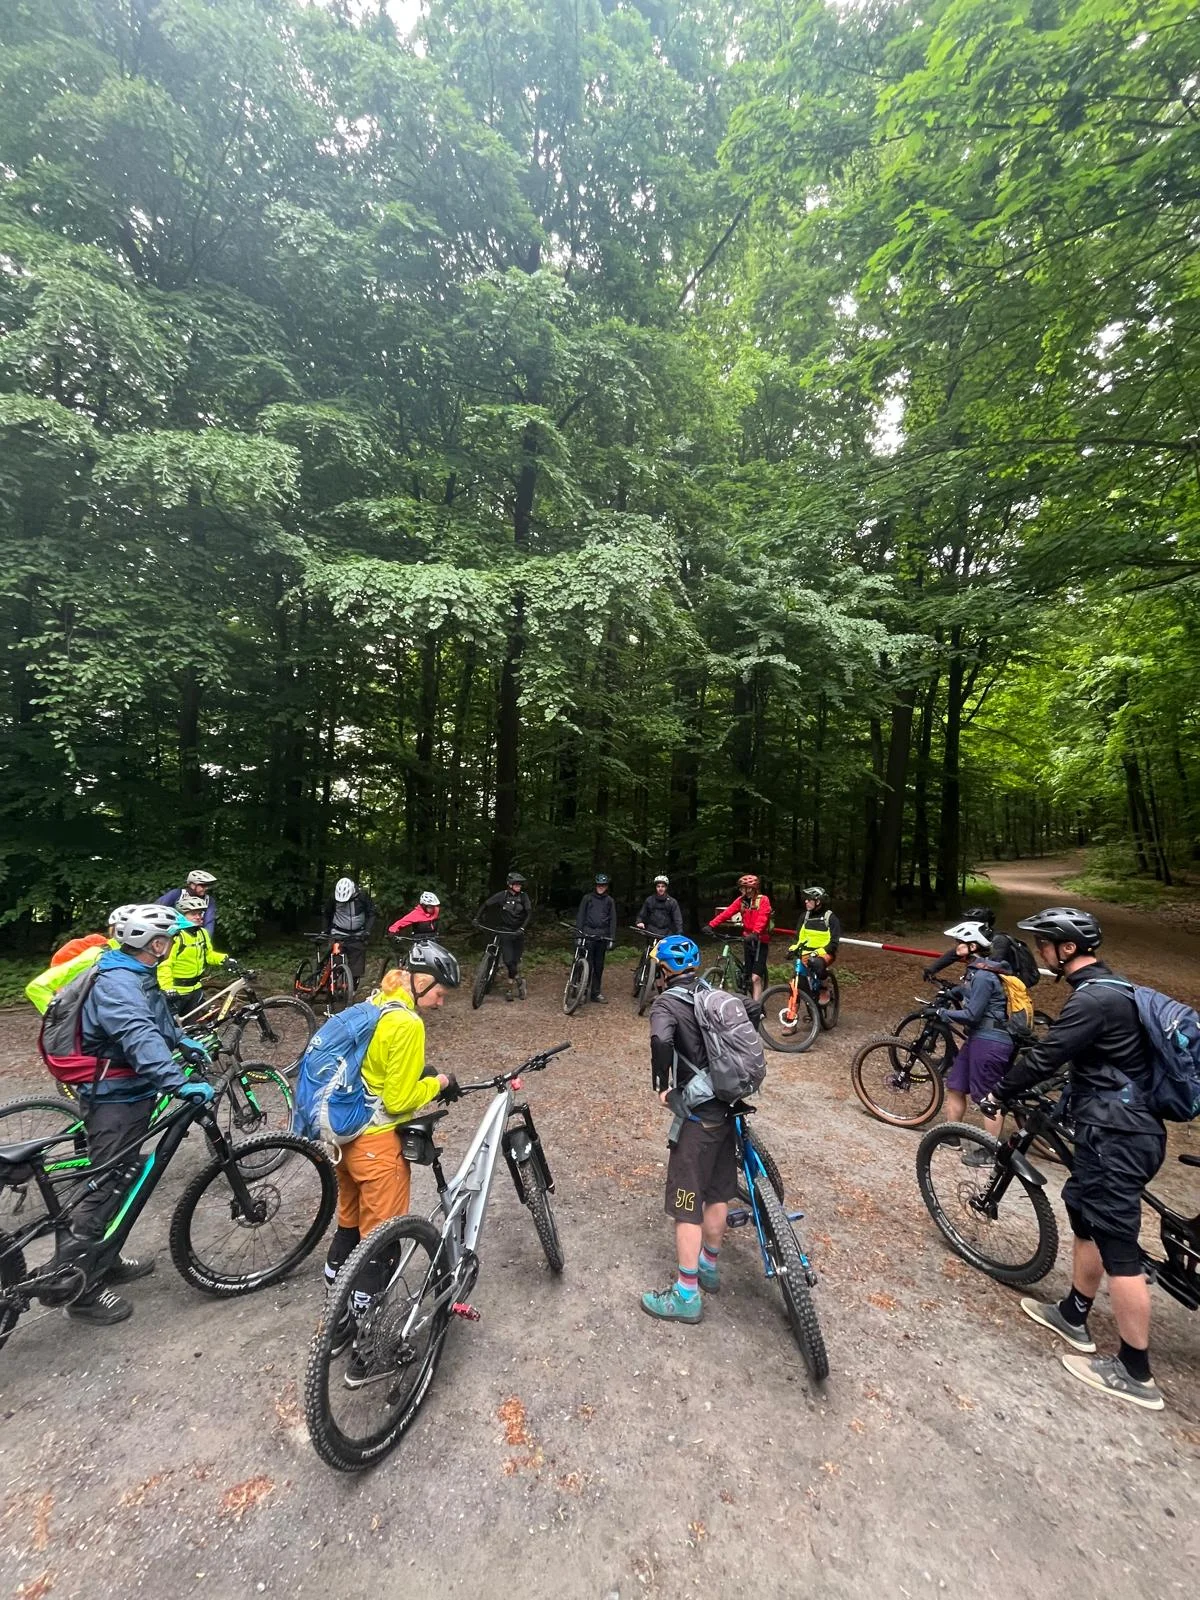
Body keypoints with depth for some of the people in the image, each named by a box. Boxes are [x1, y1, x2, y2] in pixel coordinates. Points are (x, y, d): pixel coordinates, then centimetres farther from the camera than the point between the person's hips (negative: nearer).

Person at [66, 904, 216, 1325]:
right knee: (107, 1186, 1)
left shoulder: (137, 975, 5)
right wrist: (179, 1082, -47)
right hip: (114, 1100, -10)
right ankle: (79, 1289, 16)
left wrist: (186, 1043, 30)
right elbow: (139, 1038, -41)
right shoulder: (117, 983, -27)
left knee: (121, 1180, 21)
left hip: (131, 1093, 10)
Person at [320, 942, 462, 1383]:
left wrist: (420, 1077, 9)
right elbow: (399, 1100, -22)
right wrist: (439, 1083, -7)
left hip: (346, 1134, 9)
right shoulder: (406, 1023, -25)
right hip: (377, 1144, -9)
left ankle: (338, 1321, 43)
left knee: (349, 1225, 24)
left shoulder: (372, 1005, 4)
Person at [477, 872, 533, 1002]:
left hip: (518, 932, 1)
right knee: (508, 960, -12)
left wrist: (522, 928, -23)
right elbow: (486, 904, 2)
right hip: (505, 931, -1)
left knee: (516, 960, 2)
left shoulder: (523, 896, -5)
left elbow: (529, 913, -12)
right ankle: (519, 981, 8)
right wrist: (477, 918, -6)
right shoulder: (503, 895, -7)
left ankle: (511, 986, 18)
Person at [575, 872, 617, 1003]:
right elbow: (580, 917, 2)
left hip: (602, 937, 2)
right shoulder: (587, 898, 5)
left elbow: (613, 920, 8)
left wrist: (612, 939, 2)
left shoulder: (610, 901, 9)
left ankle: (596, 993, 14)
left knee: (599, 966, 6)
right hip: (588, 935, -2)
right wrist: (578, 934, -5)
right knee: (587, 964, -6)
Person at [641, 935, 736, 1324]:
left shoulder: (666, 1003, -16)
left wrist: (661, 1085, -17)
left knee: (686, 1204, 8)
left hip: (697, 1117, -7)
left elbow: (661, 1041, -35)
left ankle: (686, 1295, 22)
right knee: (718, 1192, 23)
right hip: (728, 1107, 7)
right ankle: (709, 1266, 42)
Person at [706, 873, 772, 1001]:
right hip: (747, 940, 5)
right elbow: (727, 912, -4)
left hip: (760, 941, -5)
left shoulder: (763, 900, -7)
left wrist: (755, 933, -42)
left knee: (756, 978, -12)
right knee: (749, 977, 9)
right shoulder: (741, 900, 7)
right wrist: (711, 925, -17)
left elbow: (762, 918, -24)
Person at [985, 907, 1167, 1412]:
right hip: (1120, 1126, 10)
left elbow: (1044, 1055, -20)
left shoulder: (1093, 997, -23)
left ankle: (1136, 1373, 15)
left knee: (1116, 1242, 1)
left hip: (1115, 1134, -10)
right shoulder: (1107, 987, 9)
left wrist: (1001, 1092, -4)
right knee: (1086, 1214, 20)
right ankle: (1073, 1316, 36)